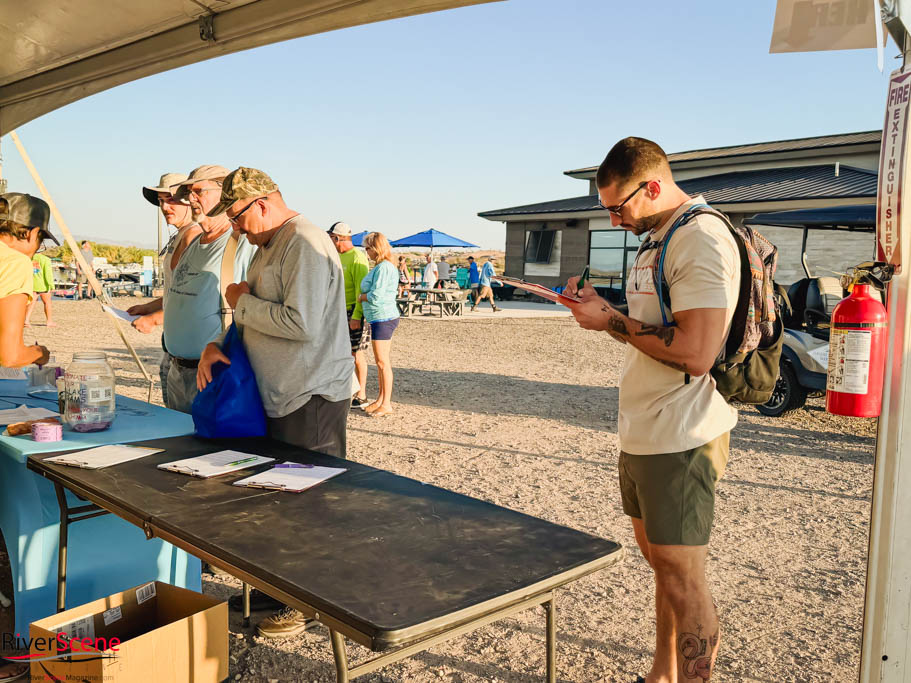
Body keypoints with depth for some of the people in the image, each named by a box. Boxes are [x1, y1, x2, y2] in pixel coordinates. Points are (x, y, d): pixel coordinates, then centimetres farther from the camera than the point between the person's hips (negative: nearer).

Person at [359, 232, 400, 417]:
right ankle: (381, 399, 23)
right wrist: (366, 295, 7)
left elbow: (375, 296, -20)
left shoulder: (384, 268, -16)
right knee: (380, 361, 15)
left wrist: (360, 296, -3)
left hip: (383, 318, -11)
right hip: (381, 318, 11)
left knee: (382, 362, -5)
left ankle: (386, 404, 1)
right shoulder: (381, 267, 17)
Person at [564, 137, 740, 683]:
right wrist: (602, 309, 4)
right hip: (645, 433, 10)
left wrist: (613, 323, -16)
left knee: (682, 579, 0)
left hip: (680, 440, -10)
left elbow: (696, 353, -26)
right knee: (660, 562, 20)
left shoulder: (703, 241, -17)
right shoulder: (659, 240, 15)